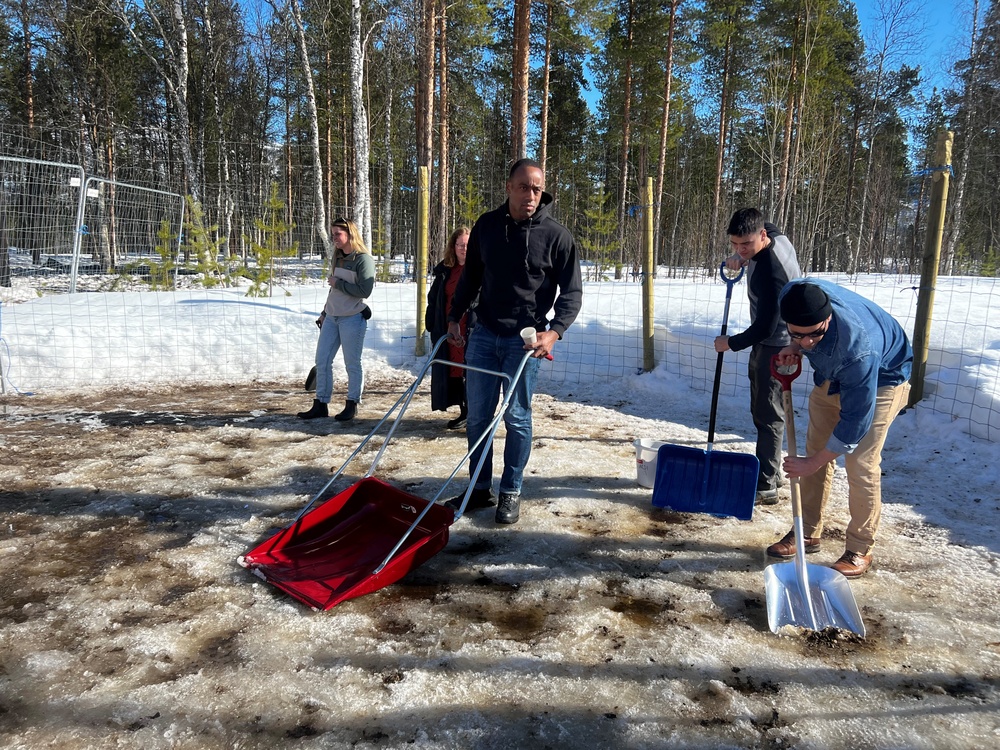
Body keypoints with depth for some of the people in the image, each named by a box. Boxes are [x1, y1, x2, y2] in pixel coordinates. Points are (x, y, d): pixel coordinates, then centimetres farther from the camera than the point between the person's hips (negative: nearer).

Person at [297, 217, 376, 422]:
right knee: (322, 361, 6)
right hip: (331, 317, 8)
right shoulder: (338, 257, 14)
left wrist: (338, 283, -12)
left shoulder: (364, 259, -10)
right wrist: (324, 312, 23)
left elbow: (364, 291, -18)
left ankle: (352, 405, 13)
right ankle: (320, 405, 14)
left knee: (352, 363, 1)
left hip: (353, 318, -8)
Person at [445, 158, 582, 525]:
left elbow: (572, 291, -4)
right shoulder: (487, 225, 4)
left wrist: (554, 332, -18)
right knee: (478, 416, 7)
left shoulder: (556, 236, -6)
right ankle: (480, 489, 21)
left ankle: (511, 492, 16)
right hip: (483, 335, 4)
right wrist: (454, 318, 10)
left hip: (524, 339, -4)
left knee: (516, 417, 1)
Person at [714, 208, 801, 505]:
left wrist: (731, 343, -12)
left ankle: (766, 486, -3)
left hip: (776, 345, -10)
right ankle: (771, 472, 29)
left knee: (768, 414, -8)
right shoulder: (774, 234, -4)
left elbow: (764, 327, -27)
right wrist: (740, 257, 1)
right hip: (770, 339, 10)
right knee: (764, 409, 17)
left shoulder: (770, 272, -32)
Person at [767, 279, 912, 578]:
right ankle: (807, 534, 19)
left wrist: (814, 462, -24)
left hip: (881, 380, -6)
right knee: (815, 450, 7)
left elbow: (856, 419, -32)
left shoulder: (858, 348, -44)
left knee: (860, 464, -12)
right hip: (832, 375, 7)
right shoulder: (791, 296, -28)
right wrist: (795, 347, -18)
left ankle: (860, 550, 5)